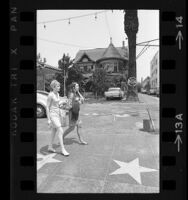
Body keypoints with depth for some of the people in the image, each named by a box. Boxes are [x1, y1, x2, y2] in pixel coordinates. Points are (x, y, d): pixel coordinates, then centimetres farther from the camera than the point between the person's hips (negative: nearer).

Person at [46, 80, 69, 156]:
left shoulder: (57, 94, 9)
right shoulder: (50, 95, -16)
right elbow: (47, 107, -16)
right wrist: (48, 119, -18)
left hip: (58, 114, 9)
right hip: (52, 114, -8)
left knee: (54, 131, 15)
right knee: (60, 131, -11)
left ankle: (50, 147, 29)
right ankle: (63, 149, -2)